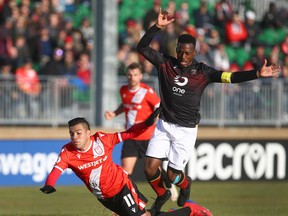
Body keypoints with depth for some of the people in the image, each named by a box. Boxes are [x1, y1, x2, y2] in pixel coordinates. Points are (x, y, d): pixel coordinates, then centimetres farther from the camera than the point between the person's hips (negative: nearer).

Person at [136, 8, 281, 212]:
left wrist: (258, 73, -26)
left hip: (186, 130, -2)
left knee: (173, 175, 0)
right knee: (150, 169, -4)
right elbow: (142, 47, -11)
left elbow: (229, 77, -15)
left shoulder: (202, 72, -8)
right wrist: (157, 26, -24)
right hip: (164, 125, 2)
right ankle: (162, 195, 29)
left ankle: (185, 184, 39)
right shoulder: (165, 63, -4)